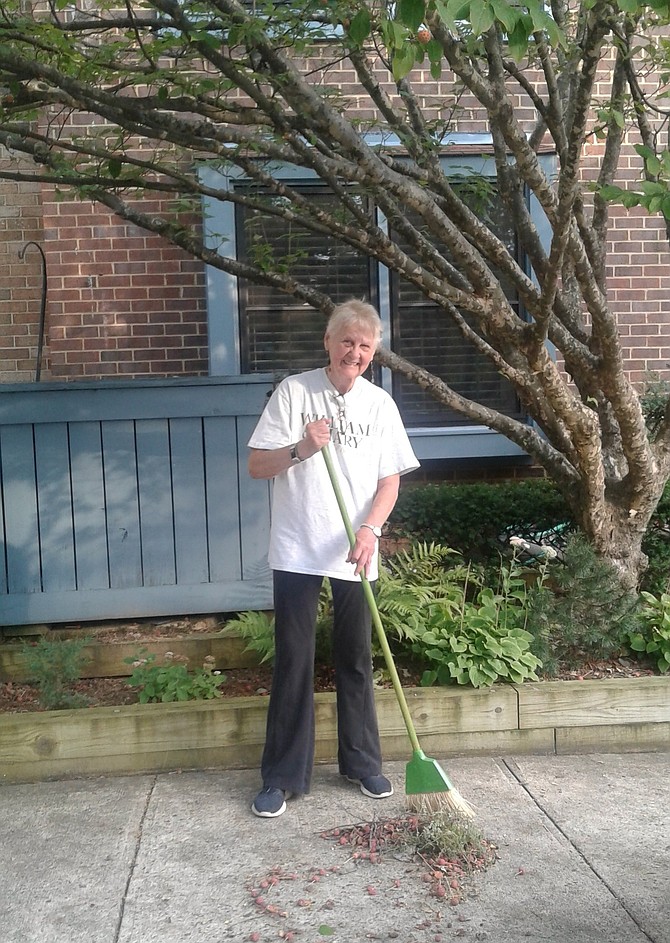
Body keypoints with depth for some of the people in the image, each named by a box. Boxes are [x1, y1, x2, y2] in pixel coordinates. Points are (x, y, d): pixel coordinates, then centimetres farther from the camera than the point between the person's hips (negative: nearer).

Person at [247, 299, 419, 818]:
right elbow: (257, 466, -3)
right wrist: (300, 449, -21)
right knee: (293, 662, 3)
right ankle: (283, 776, 15)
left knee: (356, 660, 13)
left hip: (354, 555, 2)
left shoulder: (380, 404, 4)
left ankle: (363, 762, 30)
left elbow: (390, 480, 5)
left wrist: (369, 529, -12)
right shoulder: (294, 391, -3)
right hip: (296, 552, -2)